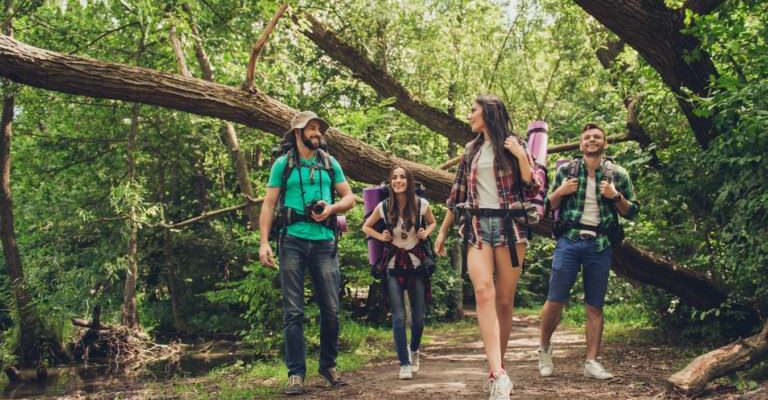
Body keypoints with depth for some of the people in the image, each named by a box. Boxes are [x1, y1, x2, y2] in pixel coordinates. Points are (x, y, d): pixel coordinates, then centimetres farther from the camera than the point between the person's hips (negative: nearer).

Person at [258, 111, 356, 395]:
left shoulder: (330, 163, 13)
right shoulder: (283, 164, 6)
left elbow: (349, 198, 15)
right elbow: (268, 204, 3)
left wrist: (331, 208, -8)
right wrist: (264, 242, -8)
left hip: (324, 242, 2)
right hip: (293, 241, -2)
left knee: (331, 309, 3)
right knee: (293, 311, -2)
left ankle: (328, 365, 21)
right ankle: (296, 372, 4)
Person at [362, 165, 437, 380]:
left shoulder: (421, 205, -6)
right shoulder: (384, 207, -7)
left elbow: (432, 222, 15)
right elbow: (366, 227, 11)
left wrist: (426, 232, -4)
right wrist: (380, 236, -6)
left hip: (416, 264, 1)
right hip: (393, 266, -1)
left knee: (418, 316, 5)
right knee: (398, 317, -8)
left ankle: (414, 350, 35)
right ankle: (404, 364, 3)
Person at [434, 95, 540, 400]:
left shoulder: (514, 145, 7)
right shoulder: (471, 151, 18)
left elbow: (532, 189, 0)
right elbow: (457, 195, 22)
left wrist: (520, 156, -11)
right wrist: (442, 231, 21)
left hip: (509, 226, -2)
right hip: (477, 226, 2)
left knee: (504, 301, -1)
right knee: (483, 291, -20)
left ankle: (497, 371, 12)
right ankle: (498, 375, -30)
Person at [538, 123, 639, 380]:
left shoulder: (617, 174, 8)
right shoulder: (566, 170, 8)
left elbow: (632, 212, 10)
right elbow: (549, 206, 14)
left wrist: (616, 197, -8)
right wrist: (560, 191, -6)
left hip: (601, 244, 1)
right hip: (569, 240, -1)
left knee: (595, 306, 3)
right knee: (556, 299, -4)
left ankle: (592, 362, 7)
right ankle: (544, 349, 16)